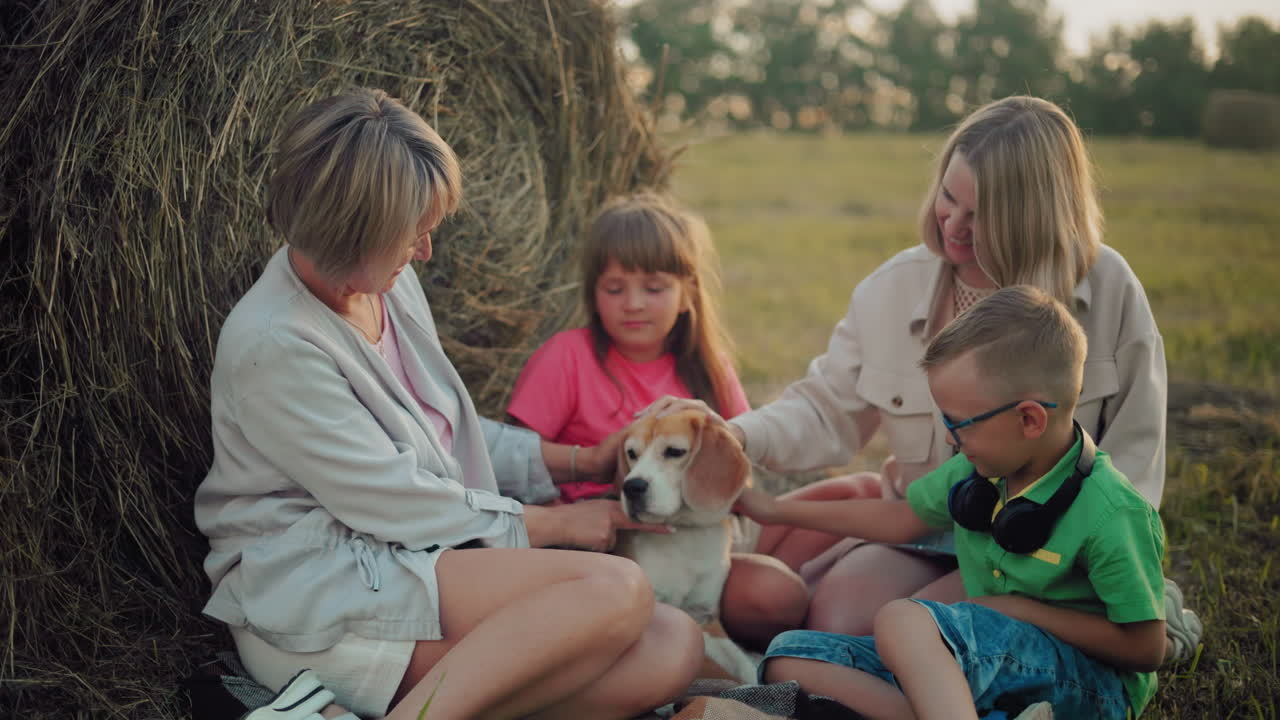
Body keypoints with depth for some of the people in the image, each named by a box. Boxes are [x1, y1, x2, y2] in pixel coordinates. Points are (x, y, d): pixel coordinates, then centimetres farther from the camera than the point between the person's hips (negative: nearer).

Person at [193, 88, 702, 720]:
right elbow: (396, 504, -13)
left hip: (422, 562, 9)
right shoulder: (272, 344, -15)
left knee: (671, 647, -16)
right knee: (615, 589, -27)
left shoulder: (393, 284, 12)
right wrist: (557, 524, -4)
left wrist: (580, 461, 16)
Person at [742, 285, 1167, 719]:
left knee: (904, 620, -34)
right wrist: (778, 510, 25)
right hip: (992, 663, 8)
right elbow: (904, 516, 22)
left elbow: (1146, 648, -14)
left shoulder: (1110, 516, -19)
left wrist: (1021, 610, -15)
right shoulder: (981, 469, 4)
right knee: (790, 655, -11)